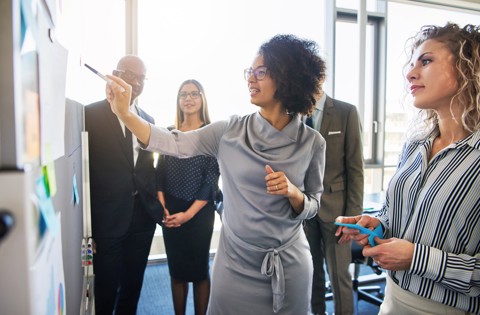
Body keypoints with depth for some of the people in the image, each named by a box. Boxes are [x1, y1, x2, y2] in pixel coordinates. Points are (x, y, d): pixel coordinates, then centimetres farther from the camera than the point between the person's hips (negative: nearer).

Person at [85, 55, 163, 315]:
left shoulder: (147, 119, 9)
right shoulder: (91, 114, -7)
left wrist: (157, 202, 3)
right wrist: (85, 224, -11)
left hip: (143, 216, 5)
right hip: (107, 218, -5)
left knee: (133, 287, 20)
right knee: (105, 290, 11)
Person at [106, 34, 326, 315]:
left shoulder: (312, 142, -8)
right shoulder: (230, 131, -7)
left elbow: (312, 207, 0)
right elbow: (174, 144, -10)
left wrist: (293, 192, -20)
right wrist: (125, 113, -18)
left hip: (289, 267, 0)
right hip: (236, 265, 1)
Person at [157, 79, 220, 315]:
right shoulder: (169, 133, 6)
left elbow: (212, 178, -8)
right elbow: (160, 173, 7)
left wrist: (189, 213, -12)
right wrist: (162, 207, -6)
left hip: (199, 212, -3)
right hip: (170, 212, 3)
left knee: (199, 269, 8)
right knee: (176, 269, 13)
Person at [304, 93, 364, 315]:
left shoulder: (346, 112, -4)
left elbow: (355, 168, -4)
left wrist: (354, 214, -8)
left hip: (334, 206, -2)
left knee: (339, 275, 6)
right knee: (311, 272, 14)